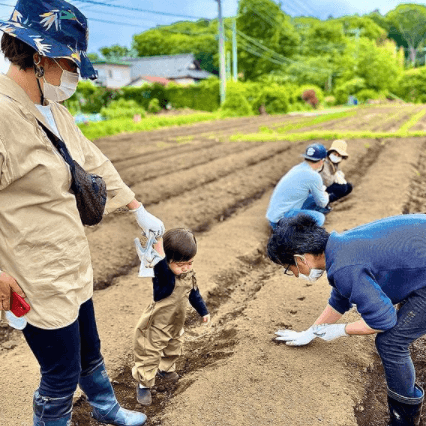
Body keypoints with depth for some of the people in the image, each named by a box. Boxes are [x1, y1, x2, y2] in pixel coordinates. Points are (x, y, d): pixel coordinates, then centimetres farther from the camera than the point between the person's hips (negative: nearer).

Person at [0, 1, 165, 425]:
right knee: (61, 374, 9)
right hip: (37, 279, -9)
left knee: (89, 351, 28)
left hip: (73, 266, 9)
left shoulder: (56, 112, 6)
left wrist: (139, 210, 17)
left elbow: (95, 163, 14)